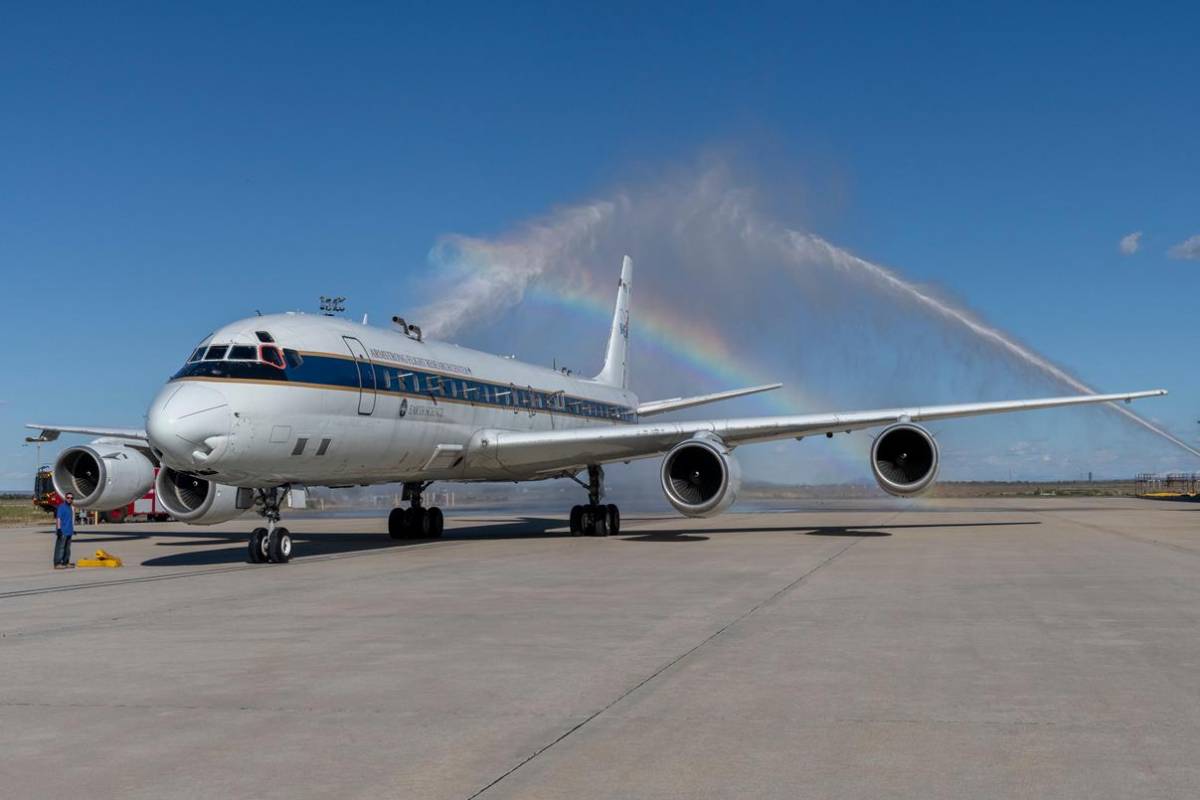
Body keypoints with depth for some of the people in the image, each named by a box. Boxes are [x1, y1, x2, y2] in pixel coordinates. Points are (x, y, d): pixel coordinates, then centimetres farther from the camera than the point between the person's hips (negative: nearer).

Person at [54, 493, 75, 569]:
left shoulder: (71, 507, 17)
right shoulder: (61, 507, -8)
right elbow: (58, 518, -14)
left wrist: (73, 530, 26)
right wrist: (58, 529, -22)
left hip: (69, 531, 9)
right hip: (62, 531, -8)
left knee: (67, 548, 11)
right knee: (60, 547, -8)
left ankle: (65, 563, 16)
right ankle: (57, 564, -7)